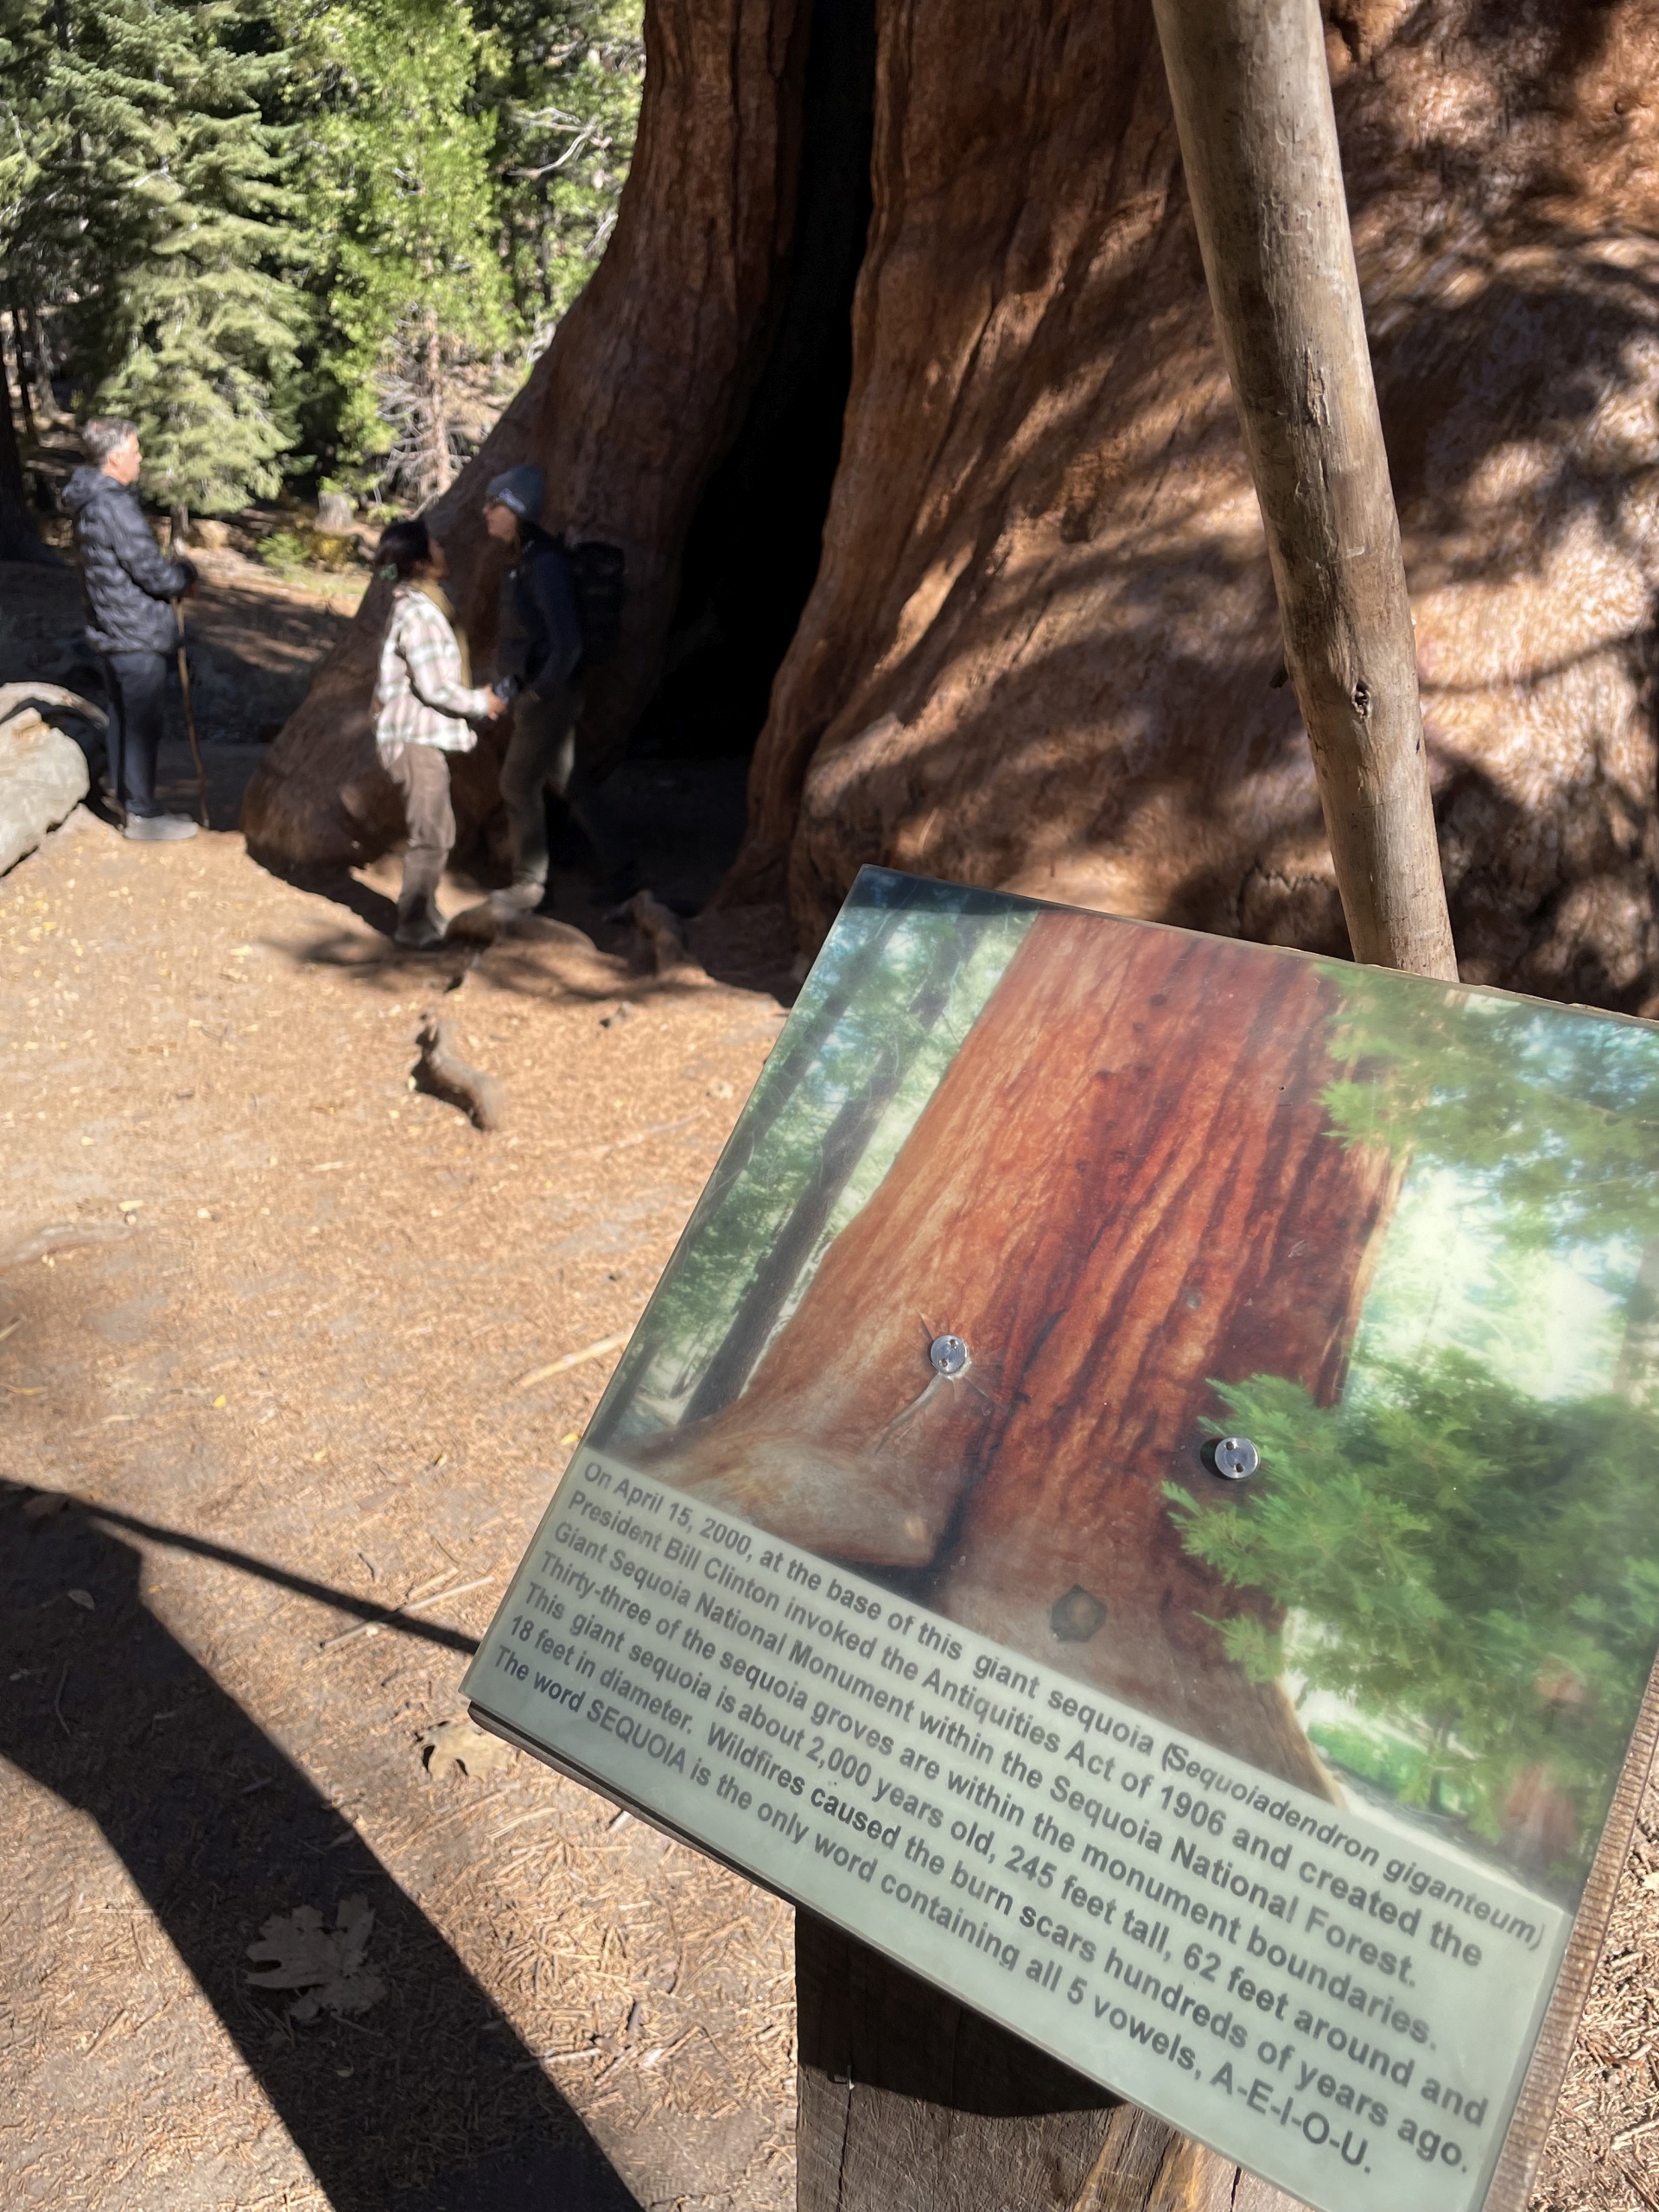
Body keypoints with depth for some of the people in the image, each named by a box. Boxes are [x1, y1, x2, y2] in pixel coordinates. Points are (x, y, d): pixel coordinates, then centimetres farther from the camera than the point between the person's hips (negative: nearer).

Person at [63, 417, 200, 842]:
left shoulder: (90, 502, 9)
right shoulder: (116, 507, -22)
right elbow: (153, 573, -21)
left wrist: (174, 577, 4)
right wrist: (186, 574, -1)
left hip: (110, 630, 10)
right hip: (137, 635, -10)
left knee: (122, 717, 19)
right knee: (143, 725, -2)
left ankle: (124, 795, 31)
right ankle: (142, 814, 5)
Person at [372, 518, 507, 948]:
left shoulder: (426, 604, 12)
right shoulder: (417, 612, -18)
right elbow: (433, 687, -21)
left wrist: (476, 700, 11)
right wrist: (482, 703, -9)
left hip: (426, 735, 10)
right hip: (416, 737, -10)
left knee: (438, 831, 15)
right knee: (429, 836, -5)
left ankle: (424, 917, 25)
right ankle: (414, 925, 3)